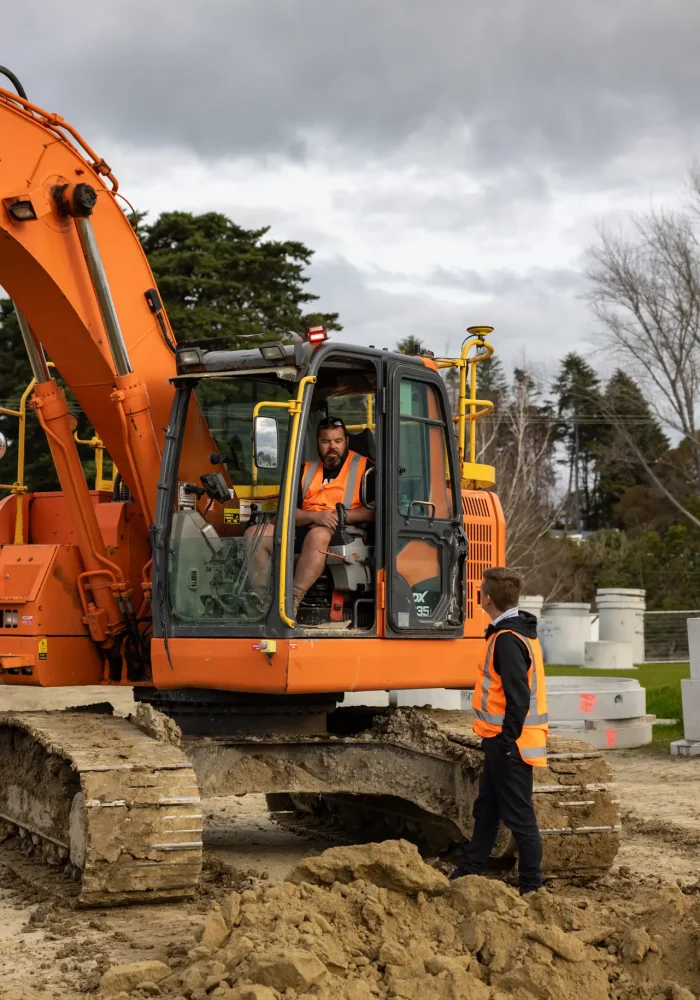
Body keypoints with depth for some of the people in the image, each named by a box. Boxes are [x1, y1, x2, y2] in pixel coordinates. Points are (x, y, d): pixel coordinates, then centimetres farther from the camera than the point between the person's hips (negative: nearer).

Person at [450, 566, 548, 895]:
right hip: (504, 741, 10)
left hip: (509, 743, -10)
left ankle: (531, 887, 6)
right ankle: (468, 873, 28)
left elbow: (518, 696, -25)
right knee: (486, 810, 18)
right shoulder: (520, 632, 12)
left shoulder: (507, 639, -19)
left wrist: (507, 741, -21)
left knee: (518, 816, -2)